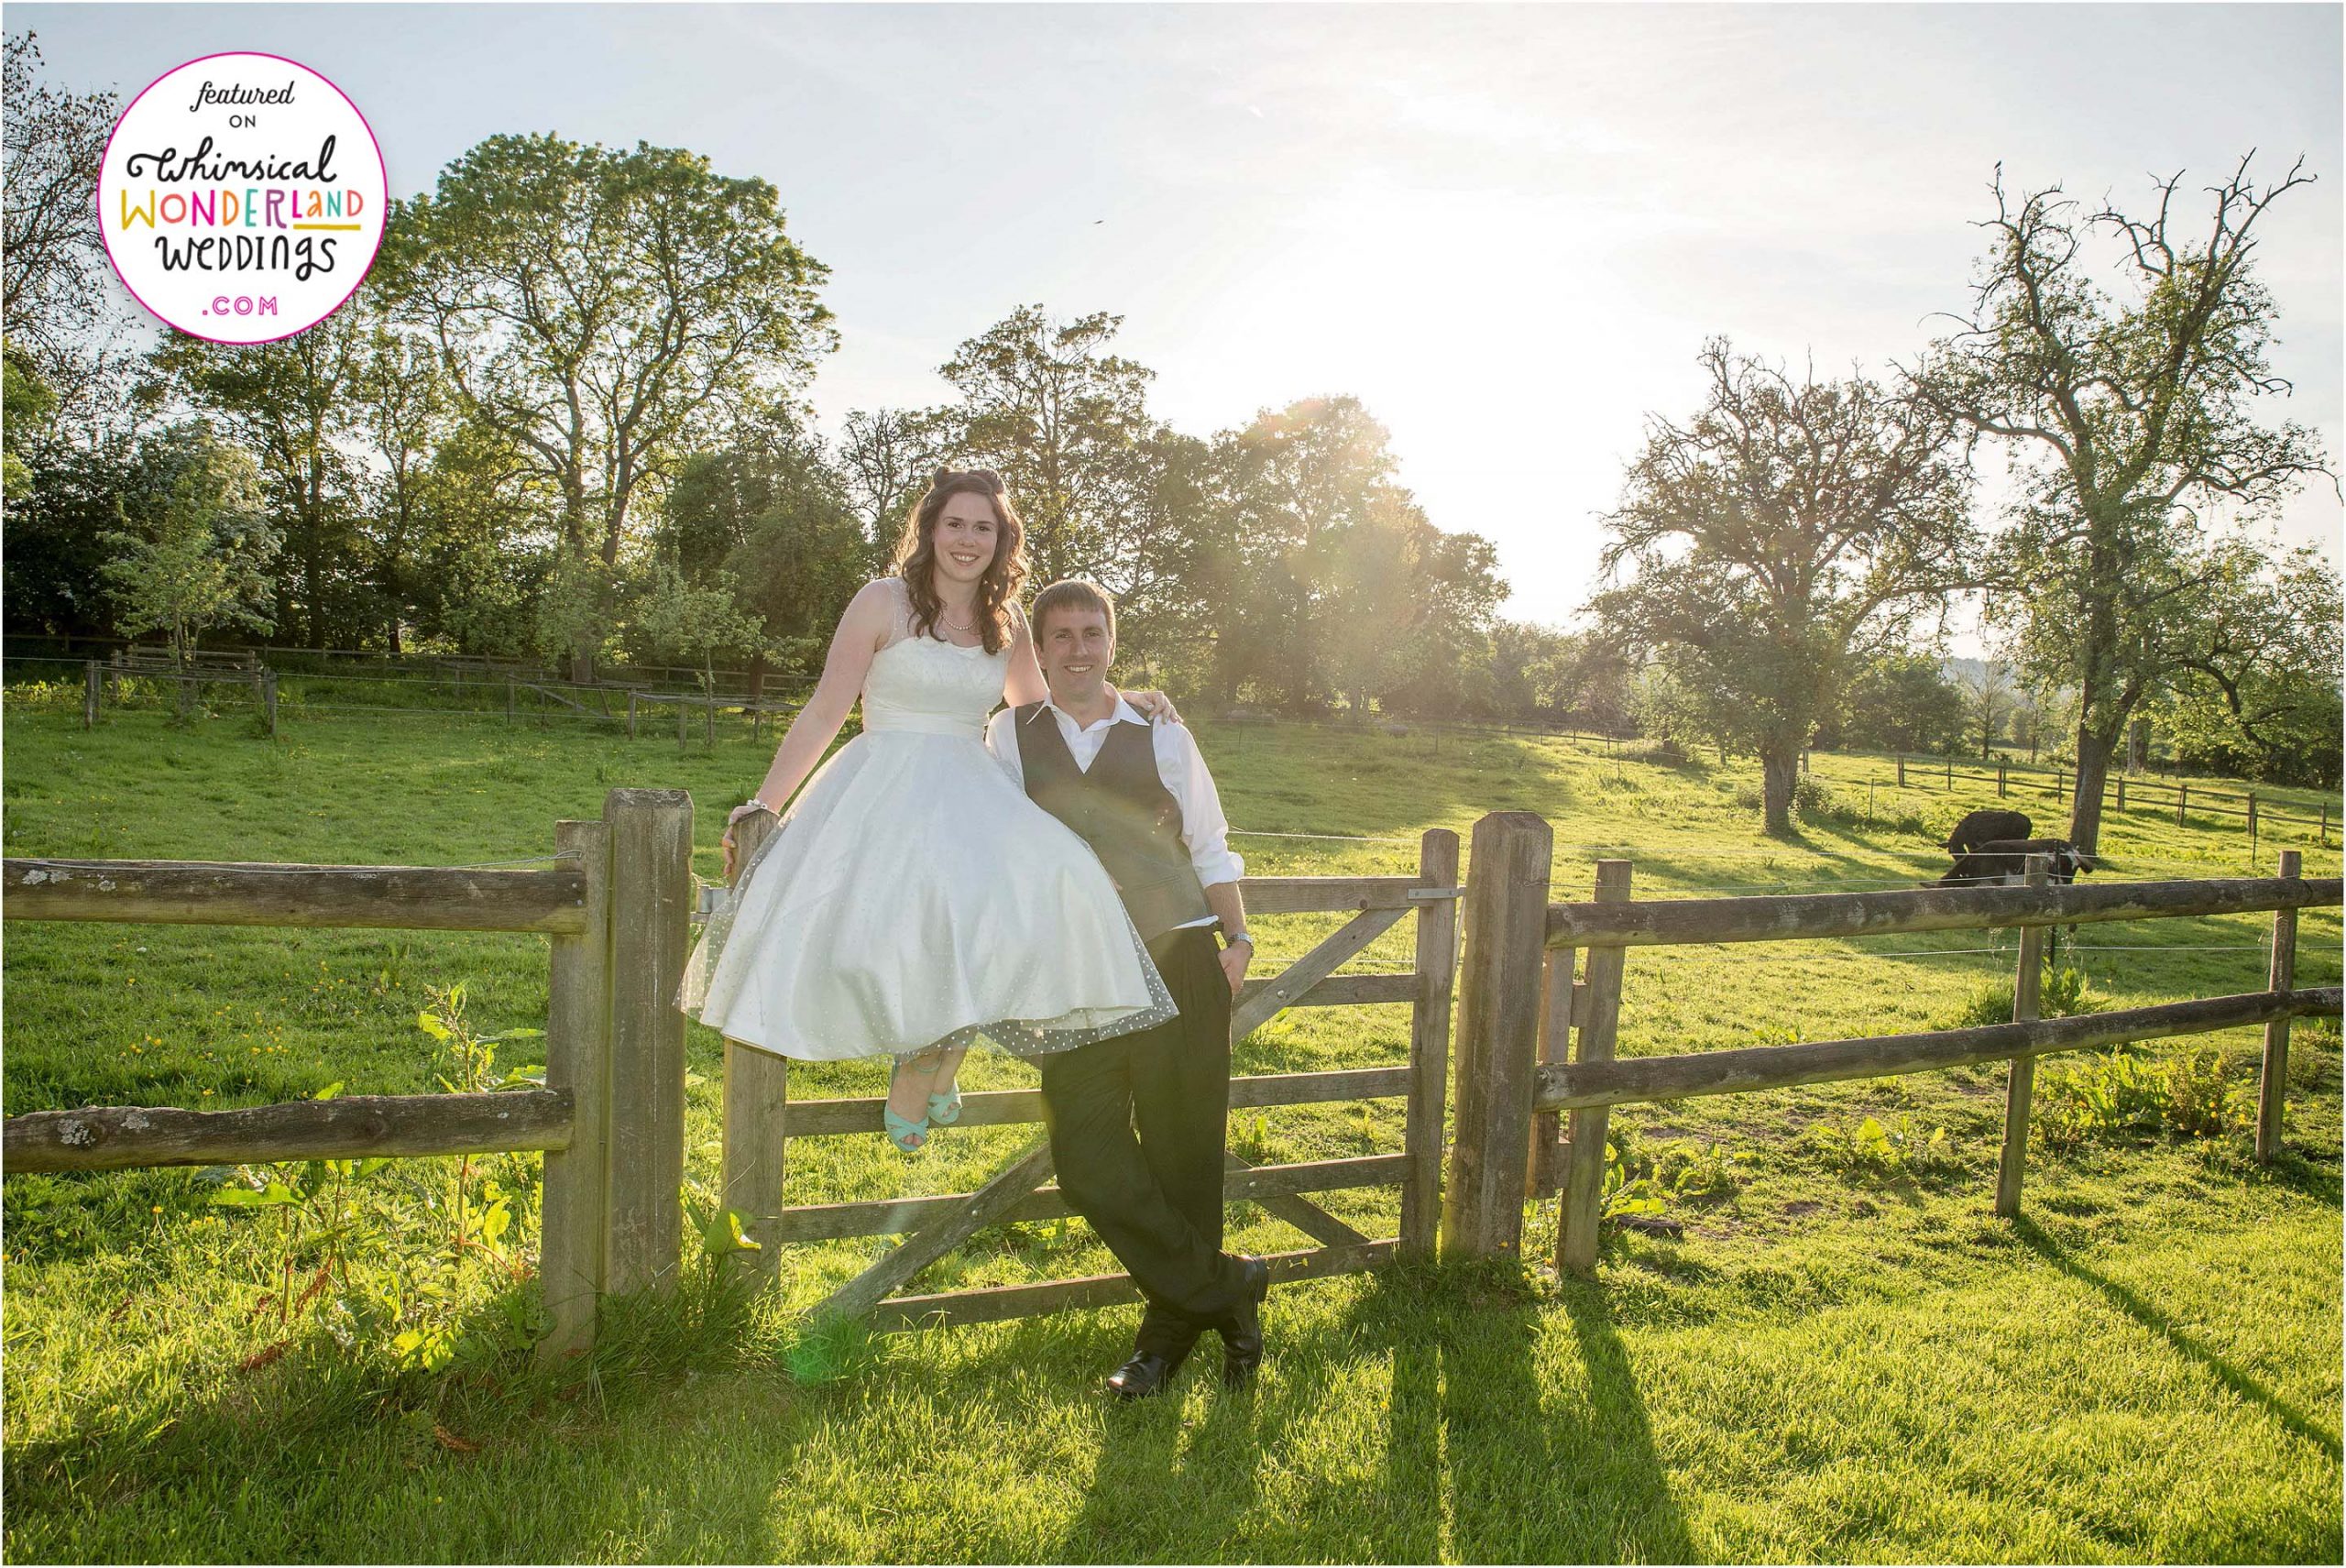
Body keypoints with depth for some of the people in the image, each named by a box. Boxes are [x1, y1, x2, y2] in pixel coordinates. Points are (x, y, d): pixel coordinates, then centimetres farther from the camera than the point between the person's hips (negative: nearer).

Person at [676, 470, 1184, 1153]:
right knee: (893, 901, -36)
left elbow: (1040, 706, 31)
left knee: (1046, 884, -27)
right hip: (882, 789, -4)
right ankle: (922, 1047, -5)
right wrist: (762, 805, -5)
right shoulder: (883, 602, 1)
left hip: (969, 792, 4)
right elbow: (824, 713, 1)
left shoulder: (1007, 623, 14)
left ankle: (935, 1053, -9)